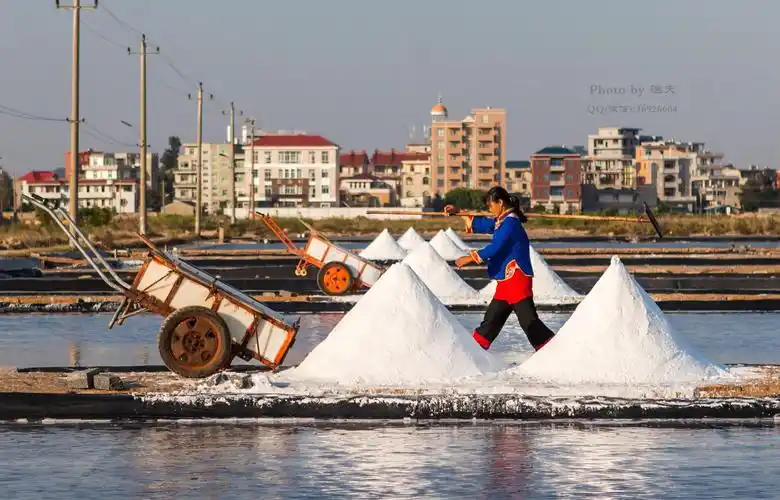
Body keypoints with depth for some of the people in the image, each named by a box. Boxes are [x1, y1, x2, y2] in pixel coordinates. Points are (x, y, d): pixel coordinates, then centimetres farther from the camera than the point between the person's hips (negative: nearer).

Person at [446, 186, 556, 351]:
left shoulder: (510, 222, -17)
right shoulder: (501, 221, 12)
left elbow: (494, 249, -23)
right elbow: (482, 225, 29)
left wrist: (470, 258, -16)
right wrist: (458, 213, 27)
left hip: (518, 280, -10)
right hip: (506, 282, 10)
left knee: (529, 321, -12)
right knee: (491, 319, 17)